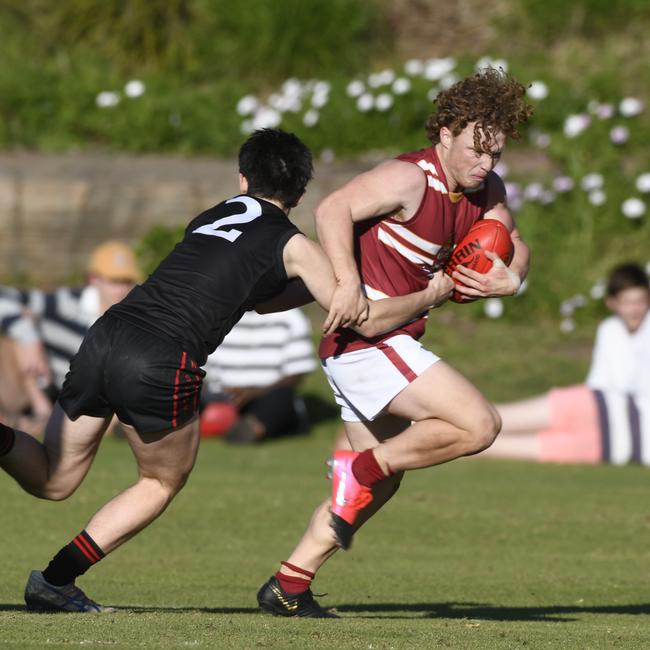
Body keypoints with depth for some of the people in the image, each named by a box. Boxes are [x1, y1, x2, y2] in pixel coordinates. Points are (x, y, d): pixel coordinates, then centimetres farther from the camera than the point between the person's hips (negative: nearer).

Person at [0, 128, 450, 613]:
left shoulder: (210, 218, 27)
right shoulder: (294, 246, 9)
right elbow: (367, 320, 9)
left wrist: (323, 282, 41)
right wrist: (429, 297, 25)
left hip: (105, 336, 5)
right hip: (160, 364, -5)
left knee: (54, 481, 18)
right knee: (162, 484, 21)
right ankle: (56, 582, 12)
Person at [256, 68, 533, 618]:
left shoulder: (487, 191, 8)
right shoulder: (411, 179, -17)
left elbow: (514, 247, 18)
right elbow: (334, 208, -25)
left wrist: (510, 278, -6)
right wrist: (349, 283, -38)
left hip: (385, 342, 10)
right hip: (367, 339, -10)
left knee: (381, 483, 17)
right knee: (479, 424, -18)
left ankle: (288, 587, 20)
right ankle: (361, 468, -6)